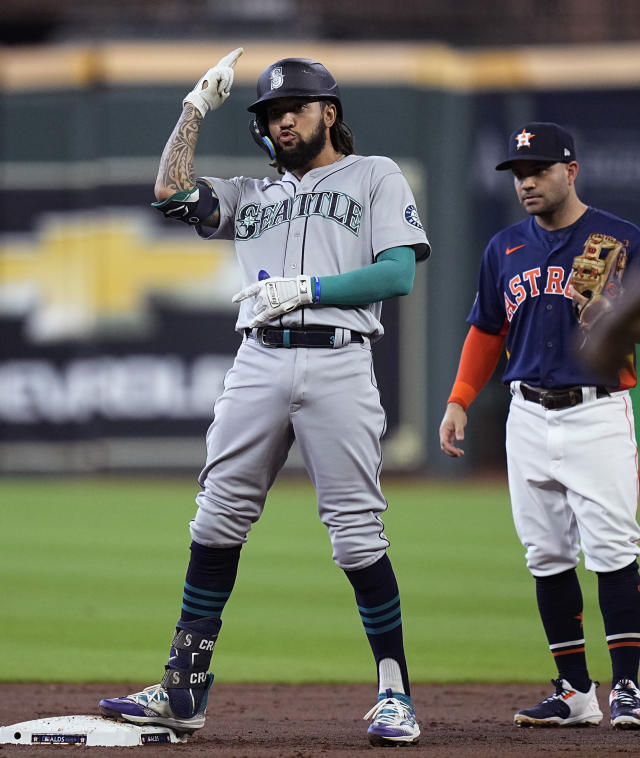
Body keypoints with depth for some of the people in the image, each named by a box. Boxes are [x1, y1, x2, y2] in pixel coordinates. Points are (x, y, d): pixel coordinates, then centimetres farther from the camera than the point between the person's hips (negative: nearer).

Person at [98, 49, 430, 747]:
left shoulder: (376, 177, 11)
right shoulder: (252, 195, 25)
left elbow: (398, 273, -1)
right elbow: (171, 194, 11)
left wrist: (307, 287, -8)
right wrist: (197, 107, 12)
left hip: (338, 366, -4)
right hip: (257, 365, 4)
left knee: (357, 533, -8)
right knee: (217, 521, -1)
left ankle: (394, 691, -1)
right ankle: (184, 690, 1)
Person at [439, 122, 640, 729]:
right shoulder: (505, 249, 13)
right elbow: (486, 331, 19)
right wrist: (459, 401, 10)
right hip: (529, 419, 5)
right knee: (547, 557, 4)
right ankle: (574, 691, 9)